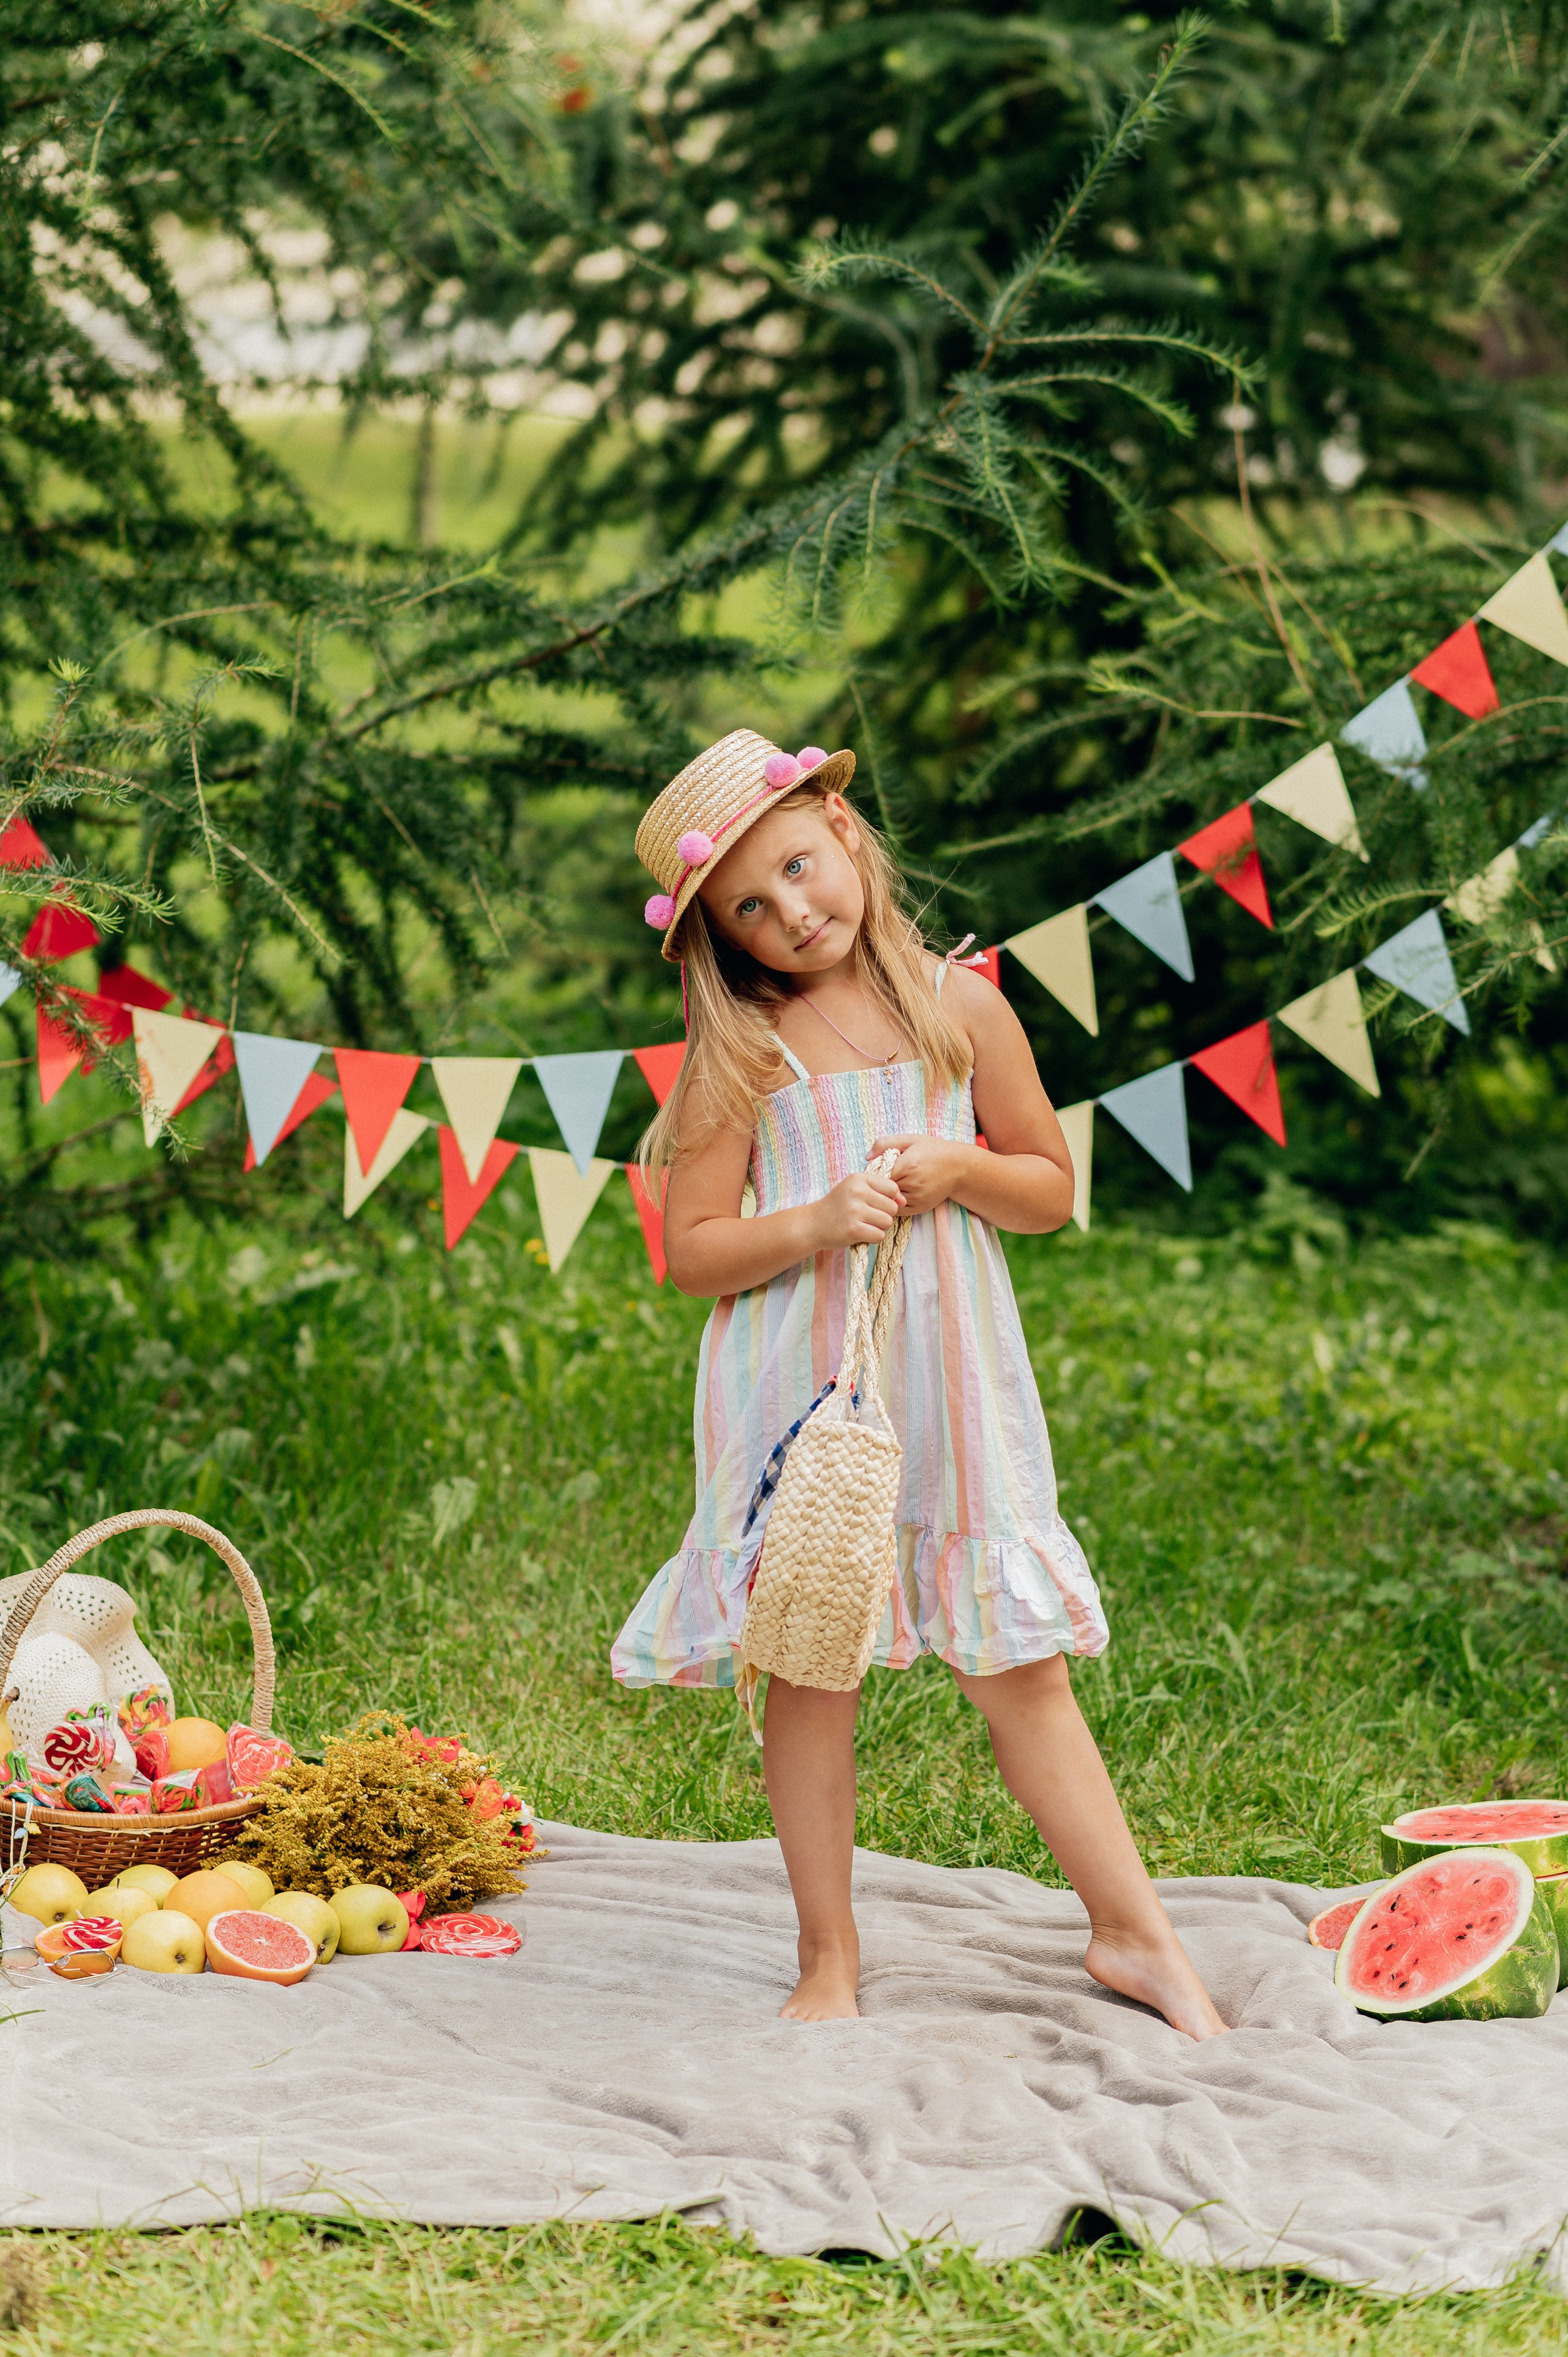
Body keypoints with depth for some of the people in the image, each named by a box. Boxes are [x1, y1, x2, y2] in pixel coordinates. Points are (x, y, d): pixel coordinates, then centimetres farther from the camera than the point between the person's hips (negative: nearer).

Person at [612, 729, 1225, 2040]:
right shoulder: (740, 1049, -3)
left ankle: (1133, 1933, 14)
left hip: (952, 1378, 2)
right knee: (809, 1661, 4)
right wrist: (817, 1222, -20)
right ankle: (829, 1957, 16)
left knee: (1020, 1661, 5)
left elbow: (1052, 1192, 12)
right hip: (797, 1390, -1)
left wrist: (961, 1169, -8)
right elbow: (691, 1251, -4)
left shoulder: (961, 1010, 4)